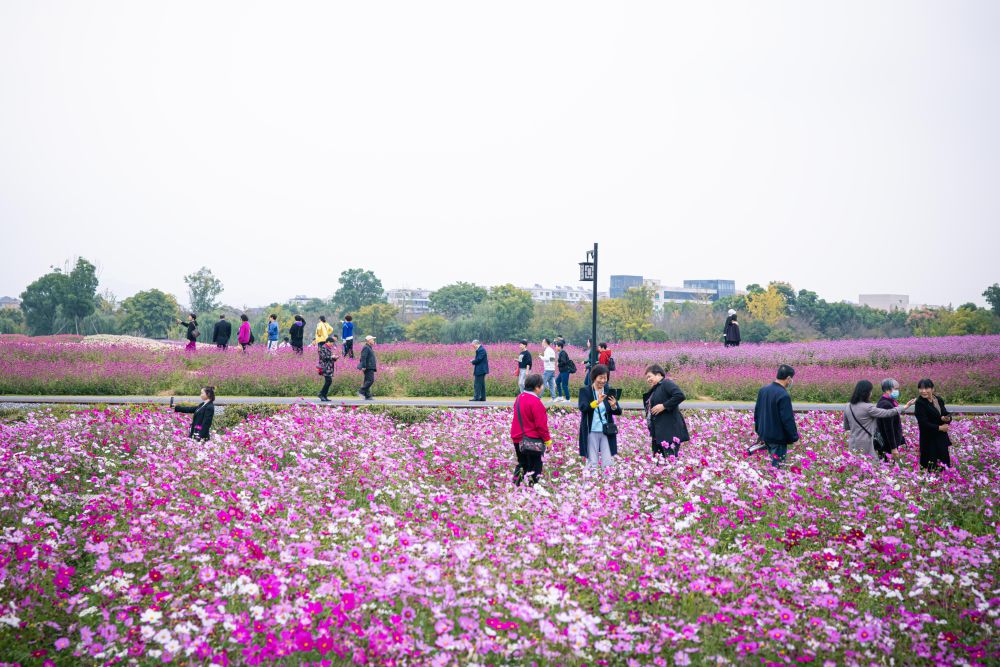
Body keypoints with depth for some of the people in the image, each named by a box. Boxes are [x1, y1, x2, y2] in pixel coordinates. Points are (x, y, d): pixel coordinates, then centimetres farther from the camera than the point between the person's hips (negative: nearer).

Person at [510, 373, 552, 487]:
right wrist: (547, 439, -9)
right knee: (534, 465, 2)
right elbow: (541, 424, -19)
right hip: (532, 440, -8)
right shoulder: (535, 402, -20)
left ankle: (515, 484, 18)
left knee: (522, 463, 19)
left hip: (517, 438, 8)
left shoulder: (519, 398, 8)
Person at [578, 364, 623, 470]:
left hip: (606, 431, 2)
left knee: (608, 463, 1)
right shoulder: (585, 391, -1)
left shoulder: (609, 391, 6)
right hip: (591, 431, -2)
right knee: (592, 463, 3)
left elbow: (619, 411, 3)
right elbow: (582, 407, -17)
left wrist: (614, 406, -20)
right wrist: (597, 402, -32)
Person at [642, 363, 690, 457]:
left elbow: (680, 396, -21)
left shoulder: (666, 383, -6)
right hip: (658, 432, 10)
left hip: (670, 431, -10)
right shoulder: (654, 390, 22)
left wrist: (664, 406, -18)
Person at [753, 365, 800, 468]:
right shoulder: (783, 396, -23)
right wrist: (795, 438, -10)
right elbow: (788, 420, -21)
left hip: (764, 435, 8)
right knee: (776, 464, 1)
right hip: (778, 438, -8)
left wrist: (758, 430, 23)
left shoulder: (763, 390, 3)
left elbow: (757, 412, 13)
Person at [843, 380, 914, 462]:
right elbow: (888, 413, -7)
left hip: (852, 444, 7)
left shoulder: (848, 407, 5)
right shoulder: (867, 408, -15)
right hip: (865, 445, -7)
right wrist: (905, 407, 3)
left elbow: (846, 427, 16)